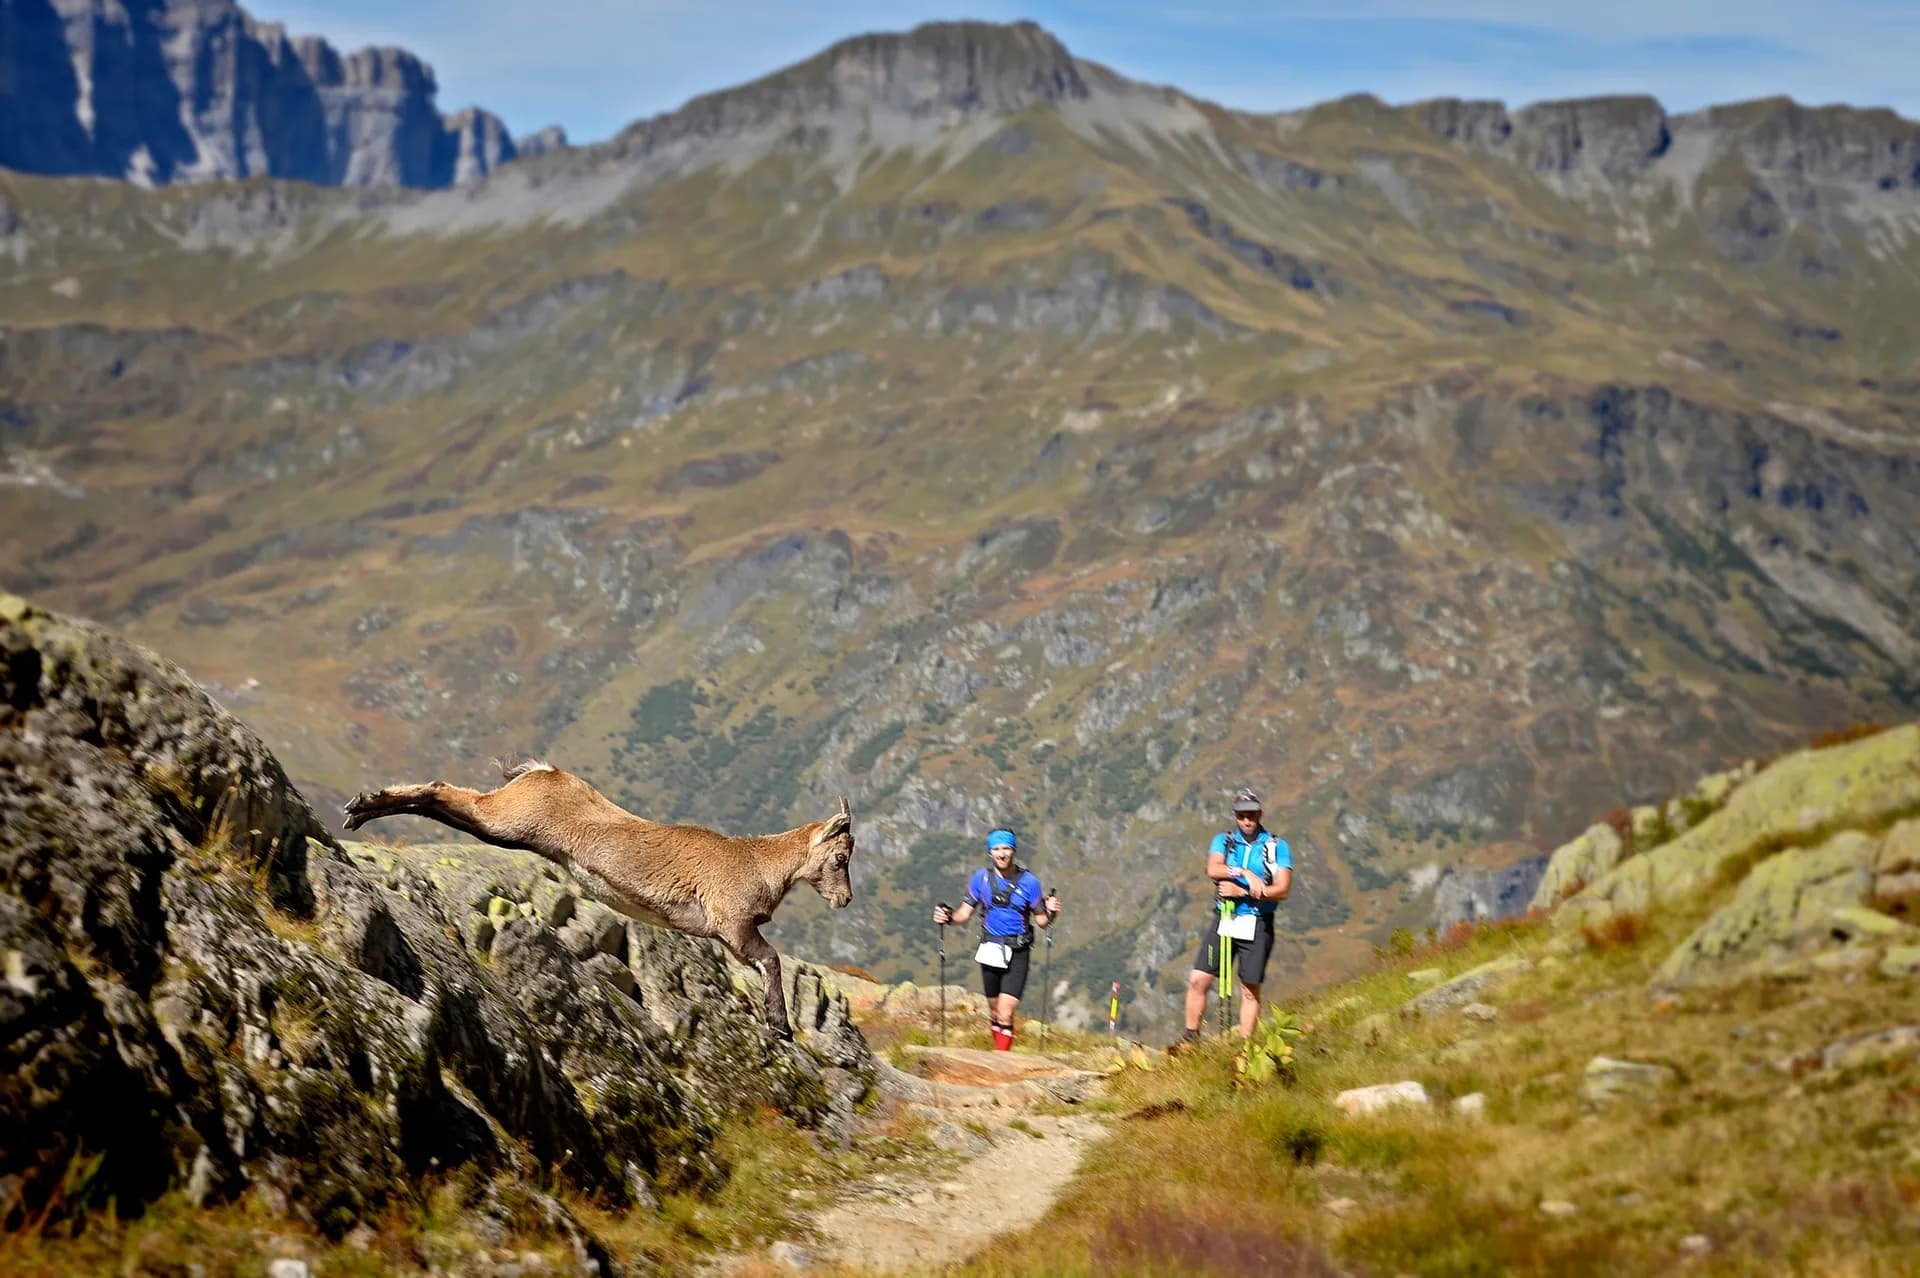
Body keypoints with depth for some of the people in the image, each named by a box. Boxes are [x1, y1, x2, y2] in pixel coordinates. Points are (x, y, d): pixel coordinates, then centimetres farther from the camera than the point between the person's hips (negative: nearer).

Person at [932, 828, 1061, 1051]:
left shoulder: (1029, 881, -5)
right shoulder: (981, 878, 1)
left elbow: (1041, 920, 0)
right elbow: (965, 912, 4)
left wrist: (1050, 913, -22)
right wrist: (948, 917, -16)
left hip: (1017, 954, -3)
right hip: (990, 949, 3)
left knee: (1005, 1015, -14)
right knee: (994, 1013, 13)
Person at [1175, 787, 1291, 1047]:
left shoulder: (1277, 847, 0)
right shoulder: (1223, 841, 7)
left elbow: (1282, 890, -9)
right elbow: (1213, 869, -14)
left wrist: (1242, 892, -15)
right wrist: (1245, 873, -27)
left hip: (1257, 925, -2)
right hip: (1224, 919, 2)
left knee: (1250, 990, 1)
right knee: (1198, 980, -4)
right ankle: (1190, 1038, 8)